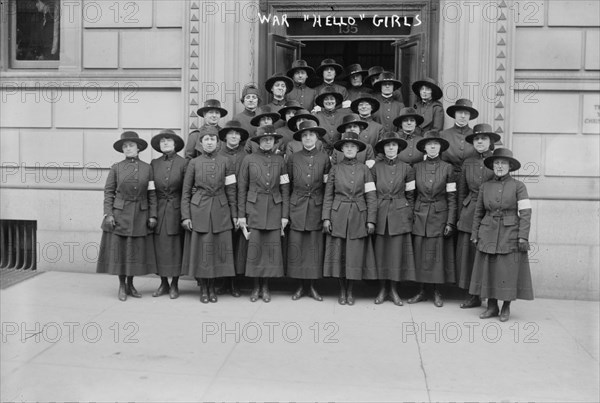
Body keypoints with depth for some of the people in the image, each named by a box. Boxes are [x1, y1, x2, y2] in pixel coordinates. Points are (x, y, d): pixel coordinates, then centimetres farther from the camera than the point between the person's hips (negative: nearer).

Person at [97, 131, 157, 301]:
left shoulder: (147, 168, 4)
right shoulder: (116, 168, 2)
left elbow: (152, 194, 3)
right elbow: (108, 192, 1)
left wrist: (153, 215, -2)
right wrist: (108, 214, -8)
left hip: (140, 215, 1)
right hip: (120, 215, -1)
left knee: (137, 250, 6)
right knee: (119, 249, 2)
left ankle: (130, 284, 21)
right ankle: (122, 286, 15)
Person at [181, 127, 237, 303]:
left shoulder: (226, 161, 4)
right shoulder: (194, 163, 3)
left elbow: (231, 190, 5)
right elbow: (186, 191, 4)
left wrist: (234, 214, 2)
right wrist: (185, 216, -3)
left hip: (220, 211, 1)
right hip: (198, 210, 0)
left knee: (218, 249, 4)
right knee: (200, 249, 2)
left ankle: (212, 287, 20)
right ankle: (203, 288, 16)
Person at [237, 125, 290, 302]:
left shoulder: (279, 160, 6)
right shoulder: (248, 159, 2)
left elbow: (285, 189, 6)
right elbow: (242, 188, 3)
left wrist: (285, 215, 1)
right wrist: (241, 214, -2)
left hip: (275, 209, 1)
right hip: (254, 209, -1)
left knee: (272, 247, 2)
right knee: (254, 247, -1)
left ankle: (266, 286, 15)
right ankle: (256, 286, 13)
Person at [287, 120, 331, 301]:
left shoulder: (324, 157, 4)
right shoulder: (293, 158, 6)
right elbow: (288, 184, 10)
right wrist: (286, 209, 5)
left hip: (317, 207, 0)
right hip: (297, 208, 1)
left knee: (315, 247, 2)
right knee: (296, 247, -1)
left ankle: (312, 285, 13)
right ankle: (301, 285, 10)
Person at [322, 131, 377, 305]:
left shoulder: (364, 169, 4)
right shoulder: (335, 169, 5)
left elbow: (371, 196, 2)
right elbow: (328, 195, 4)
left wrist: (371, 220, -4)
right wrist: (326, 218, -3)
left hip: (358, 216, 0)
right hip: (338, 216, 0)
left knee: (355, 254, 2)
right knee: (339, 254, 3)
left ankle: (350, 291, 17)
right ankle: (342, 291, 18)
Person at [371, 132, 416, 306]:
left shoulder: (406, 168, 3)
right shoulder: (375, 167, 3)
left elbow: (410, 195, 6)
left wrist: (410, 216, 2)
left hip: (399, 215, 0)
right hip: (380, 213, 0)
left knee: (397, 252, 2)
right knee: (380, 252, 3)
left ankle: (394, 290, 15)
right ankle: (382, 289, 16)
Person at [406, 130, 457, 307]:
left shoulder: (447, 168, 0)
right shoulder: (416, 168, 4)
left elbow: (452, 197, 0)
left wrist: (450, 222, -6)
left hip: (439, 216, -1)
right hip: (419, 215, 2)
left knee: (437, 254, 2)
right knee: (419, 254, 3)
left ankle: (437, 292, 15)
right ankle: (421, 291, 15)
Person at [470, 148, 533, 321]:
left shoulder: (518, 186, -2)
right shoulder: (485, 186, 7)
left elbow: (525, 213, -6)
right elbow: (478, 212, 12)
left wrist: (523, 237, -13)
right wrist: (475, 234, 8)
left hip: (510, 235, -3)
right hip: (488, 235, 3)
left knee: (509, 271, 0)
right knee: (488, 270, 4)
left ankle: (506, 307, 16)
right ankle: (492, 307, 17)